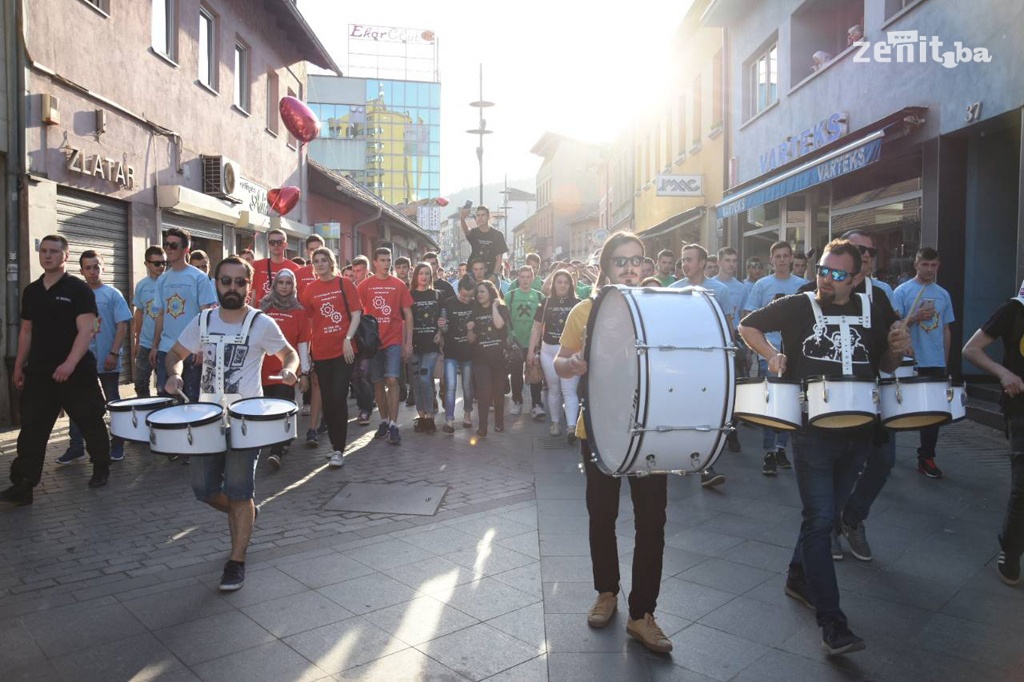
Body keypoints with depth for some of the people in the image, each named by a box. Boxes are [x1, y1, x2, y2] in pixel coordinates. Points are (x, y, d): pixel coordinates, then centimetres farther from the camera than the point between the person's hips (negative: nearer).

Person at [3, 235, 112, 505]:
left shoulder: (78, 289, -7)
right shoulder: (31, 291, 11)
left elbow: (86, 330, -15)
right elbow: (26, 330, 18)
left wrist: (70, 364, -25)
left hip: (77, 372, -5)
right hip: (38, 372, 5)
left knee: (90, 424, 6)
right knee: (32, 429, 2)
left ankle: (101, 469, 24)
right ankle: (23, 484, 5)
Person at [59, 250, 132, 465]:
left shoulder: (112, 294, -2)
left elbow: (122, 327, -7)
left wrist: (114, 353, -15)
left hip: (107, 361, -3)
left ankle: (117, 445, 16)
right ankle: (76, 447, 16)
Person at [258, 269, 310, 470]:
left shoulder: (299, 311, 2)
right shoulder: (263, 307, 8)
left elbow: (303, 343, 1)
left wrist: (304, 371, -2)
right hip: (265, 368, 3)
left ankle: (276, 453, -13)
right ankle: (282, 445, 25)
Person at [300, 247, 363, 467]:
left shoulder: (345, 284, 1)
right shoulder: (310, 289, 7)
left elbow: (356, 315, -3)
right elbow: (307, 322, 10)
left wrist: (348, 339, -15)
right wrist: (306, 351, 6)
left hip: (344, 350, -3)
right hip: (321, 352, 3)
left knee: (339, 398, -9)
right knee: (327, 400, 9)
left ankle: (339, 449, -3)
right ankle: (335, 444, 23)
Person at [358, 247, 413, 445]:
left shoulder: (399, 285, 3)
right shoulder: (365, 285, 2)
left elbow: (408, 315, 5)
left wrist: (408, 341, 1)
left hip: (394, 341, -1)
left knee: (392, 380, -10)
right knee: (378, 383, 8)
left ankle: (393, 425, -8)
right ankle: (384, 421, 21)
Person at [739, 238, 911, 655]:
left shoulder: (869, 312, 9)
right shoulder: (797, 307, -2)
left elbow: (884, 365, 18)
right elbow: (748, 326, 4)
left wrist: (897, 350, -4)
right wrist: (772, 354, -13)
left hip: (858, 430, 5)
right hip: (813, 429, -4)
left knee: (824, 512, 16)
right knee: (821, 519, -7)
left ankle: (799, 578, 38)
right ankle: (832, 624, -3)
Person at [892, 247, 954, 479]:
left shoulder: (943, 294, 11)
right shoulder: (903, 291, -3)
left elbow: (946, 330, 14)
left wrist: (945, 361, 11)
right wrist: (915, 317, -22)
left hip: (935, 363, 4)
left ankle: (927, 458, 16)